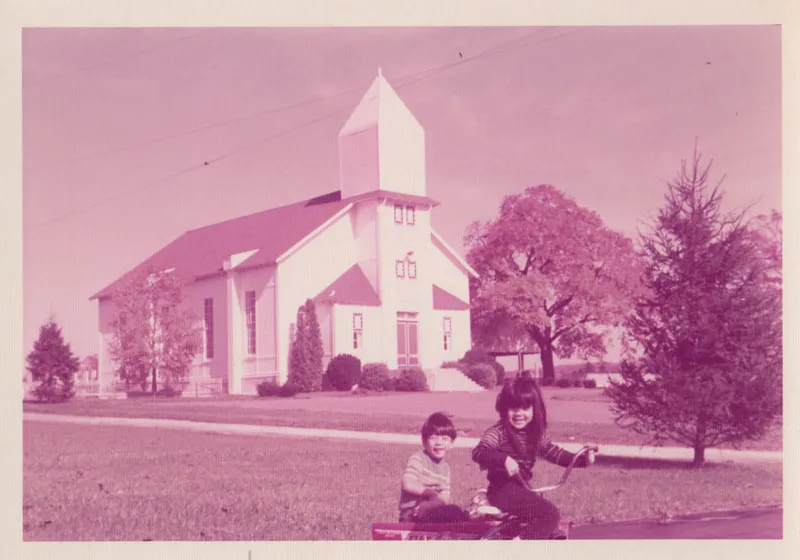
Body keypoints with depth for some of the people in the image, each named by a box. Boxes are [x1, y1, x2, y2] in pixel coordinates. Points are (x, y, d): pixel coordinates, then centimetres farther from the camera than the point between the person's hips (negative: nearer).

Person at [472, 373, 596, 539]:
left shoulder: (537, 433, 5)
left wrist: (581, 459, 7)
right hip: (503, 490, -8)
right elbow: (478, 452, -31)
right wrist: (504, 460, -48)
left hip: (522, 489, 8)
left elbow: (552, 452, 17)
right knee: (551, 514, -21)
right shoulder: (498, 432, -17)